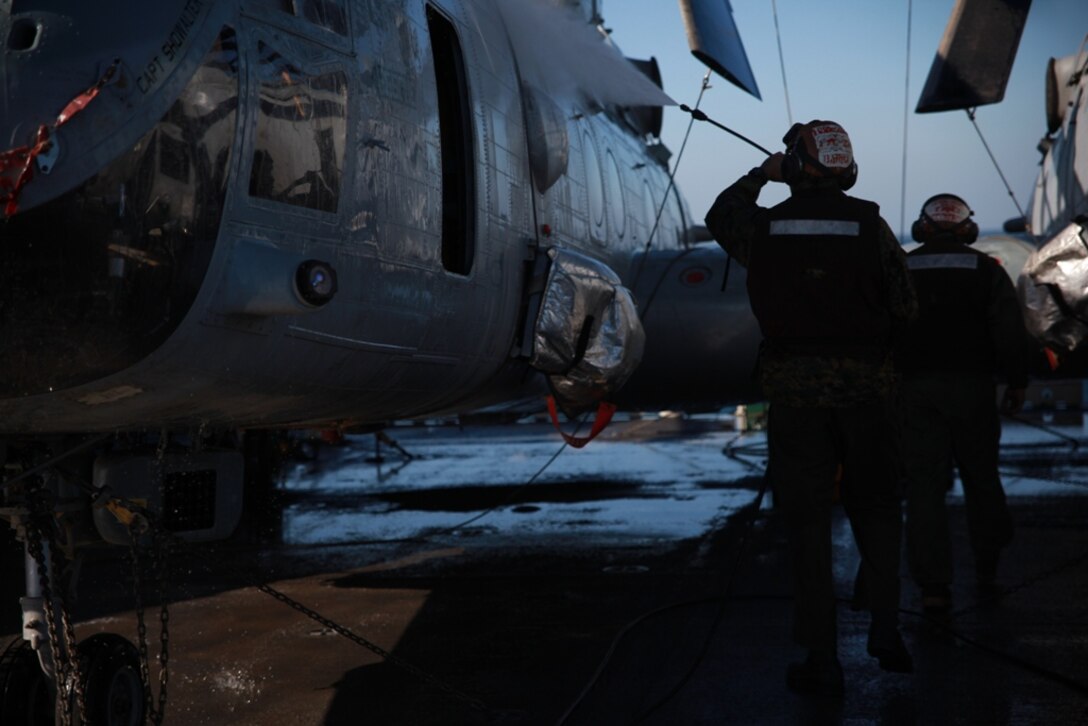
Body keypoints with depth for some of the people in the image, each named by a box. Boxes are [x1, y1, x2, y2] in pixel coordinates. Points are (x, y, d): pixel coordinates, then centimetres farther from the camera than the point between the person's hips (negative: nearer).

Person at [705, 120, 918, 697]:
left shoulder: (764, 227, -5)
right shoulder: (871, 226, -7)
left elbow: (719, 217, 18)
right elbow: (905, 309, -3)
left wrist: (760, 174, 27)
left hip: (793, 389, 0)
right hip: (865, 385, 0)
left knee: (808, 522, 6)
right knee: (875, 507, 20)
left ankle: (822, 661, 9)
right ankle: (885, 626, 9)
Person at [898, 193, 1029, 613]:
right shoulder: (986, 269, 0)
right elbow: (1010, 331, -6)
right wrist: (1017, 382, 3)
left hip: (916, 390, 0)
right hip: (973, 388, 0)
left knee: (925, 485, -1)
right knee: (981, 477, 17)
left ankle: (933, 585, -5)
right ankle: (987, 563, 30)